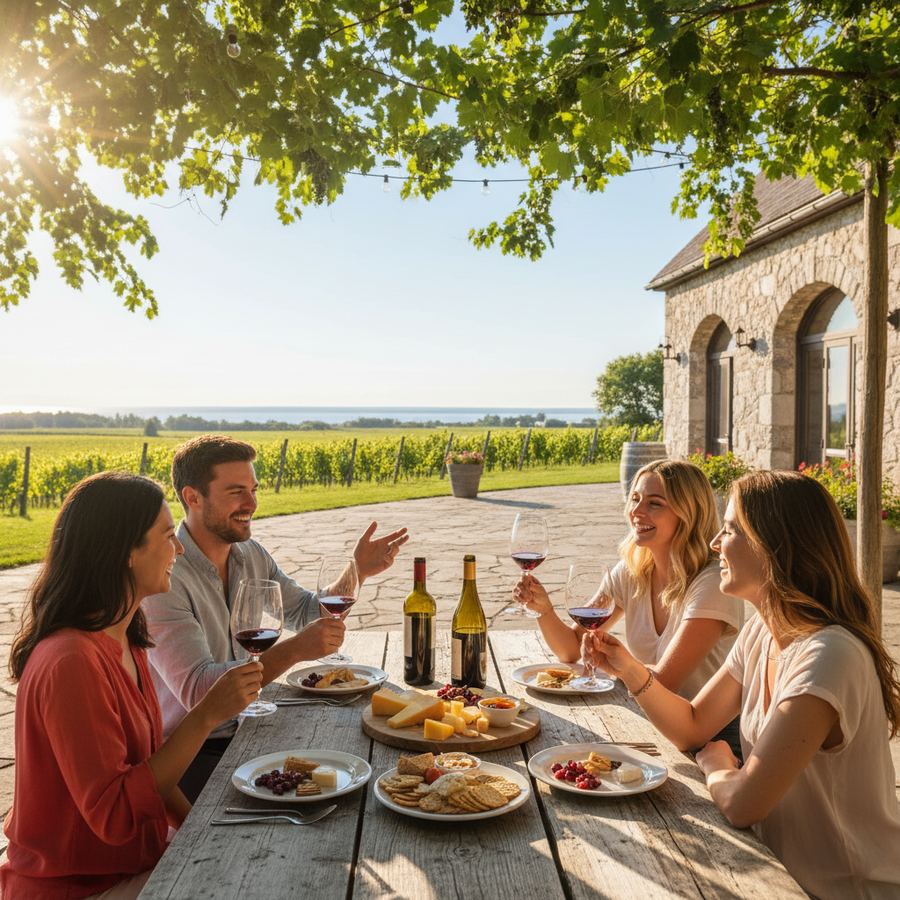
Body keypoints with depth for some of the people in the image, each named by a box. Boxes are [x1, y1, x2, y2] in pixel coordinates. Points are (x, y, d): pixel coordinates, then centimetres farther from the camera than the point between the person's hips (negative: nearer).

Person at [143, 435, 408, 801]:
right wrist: (293, 650, -38)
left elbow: (308, 613, 13)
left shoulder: (250, 554, 4)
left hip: (240, 730, 7)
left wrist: (357, 571, -4)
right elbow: (196, 689, -29)